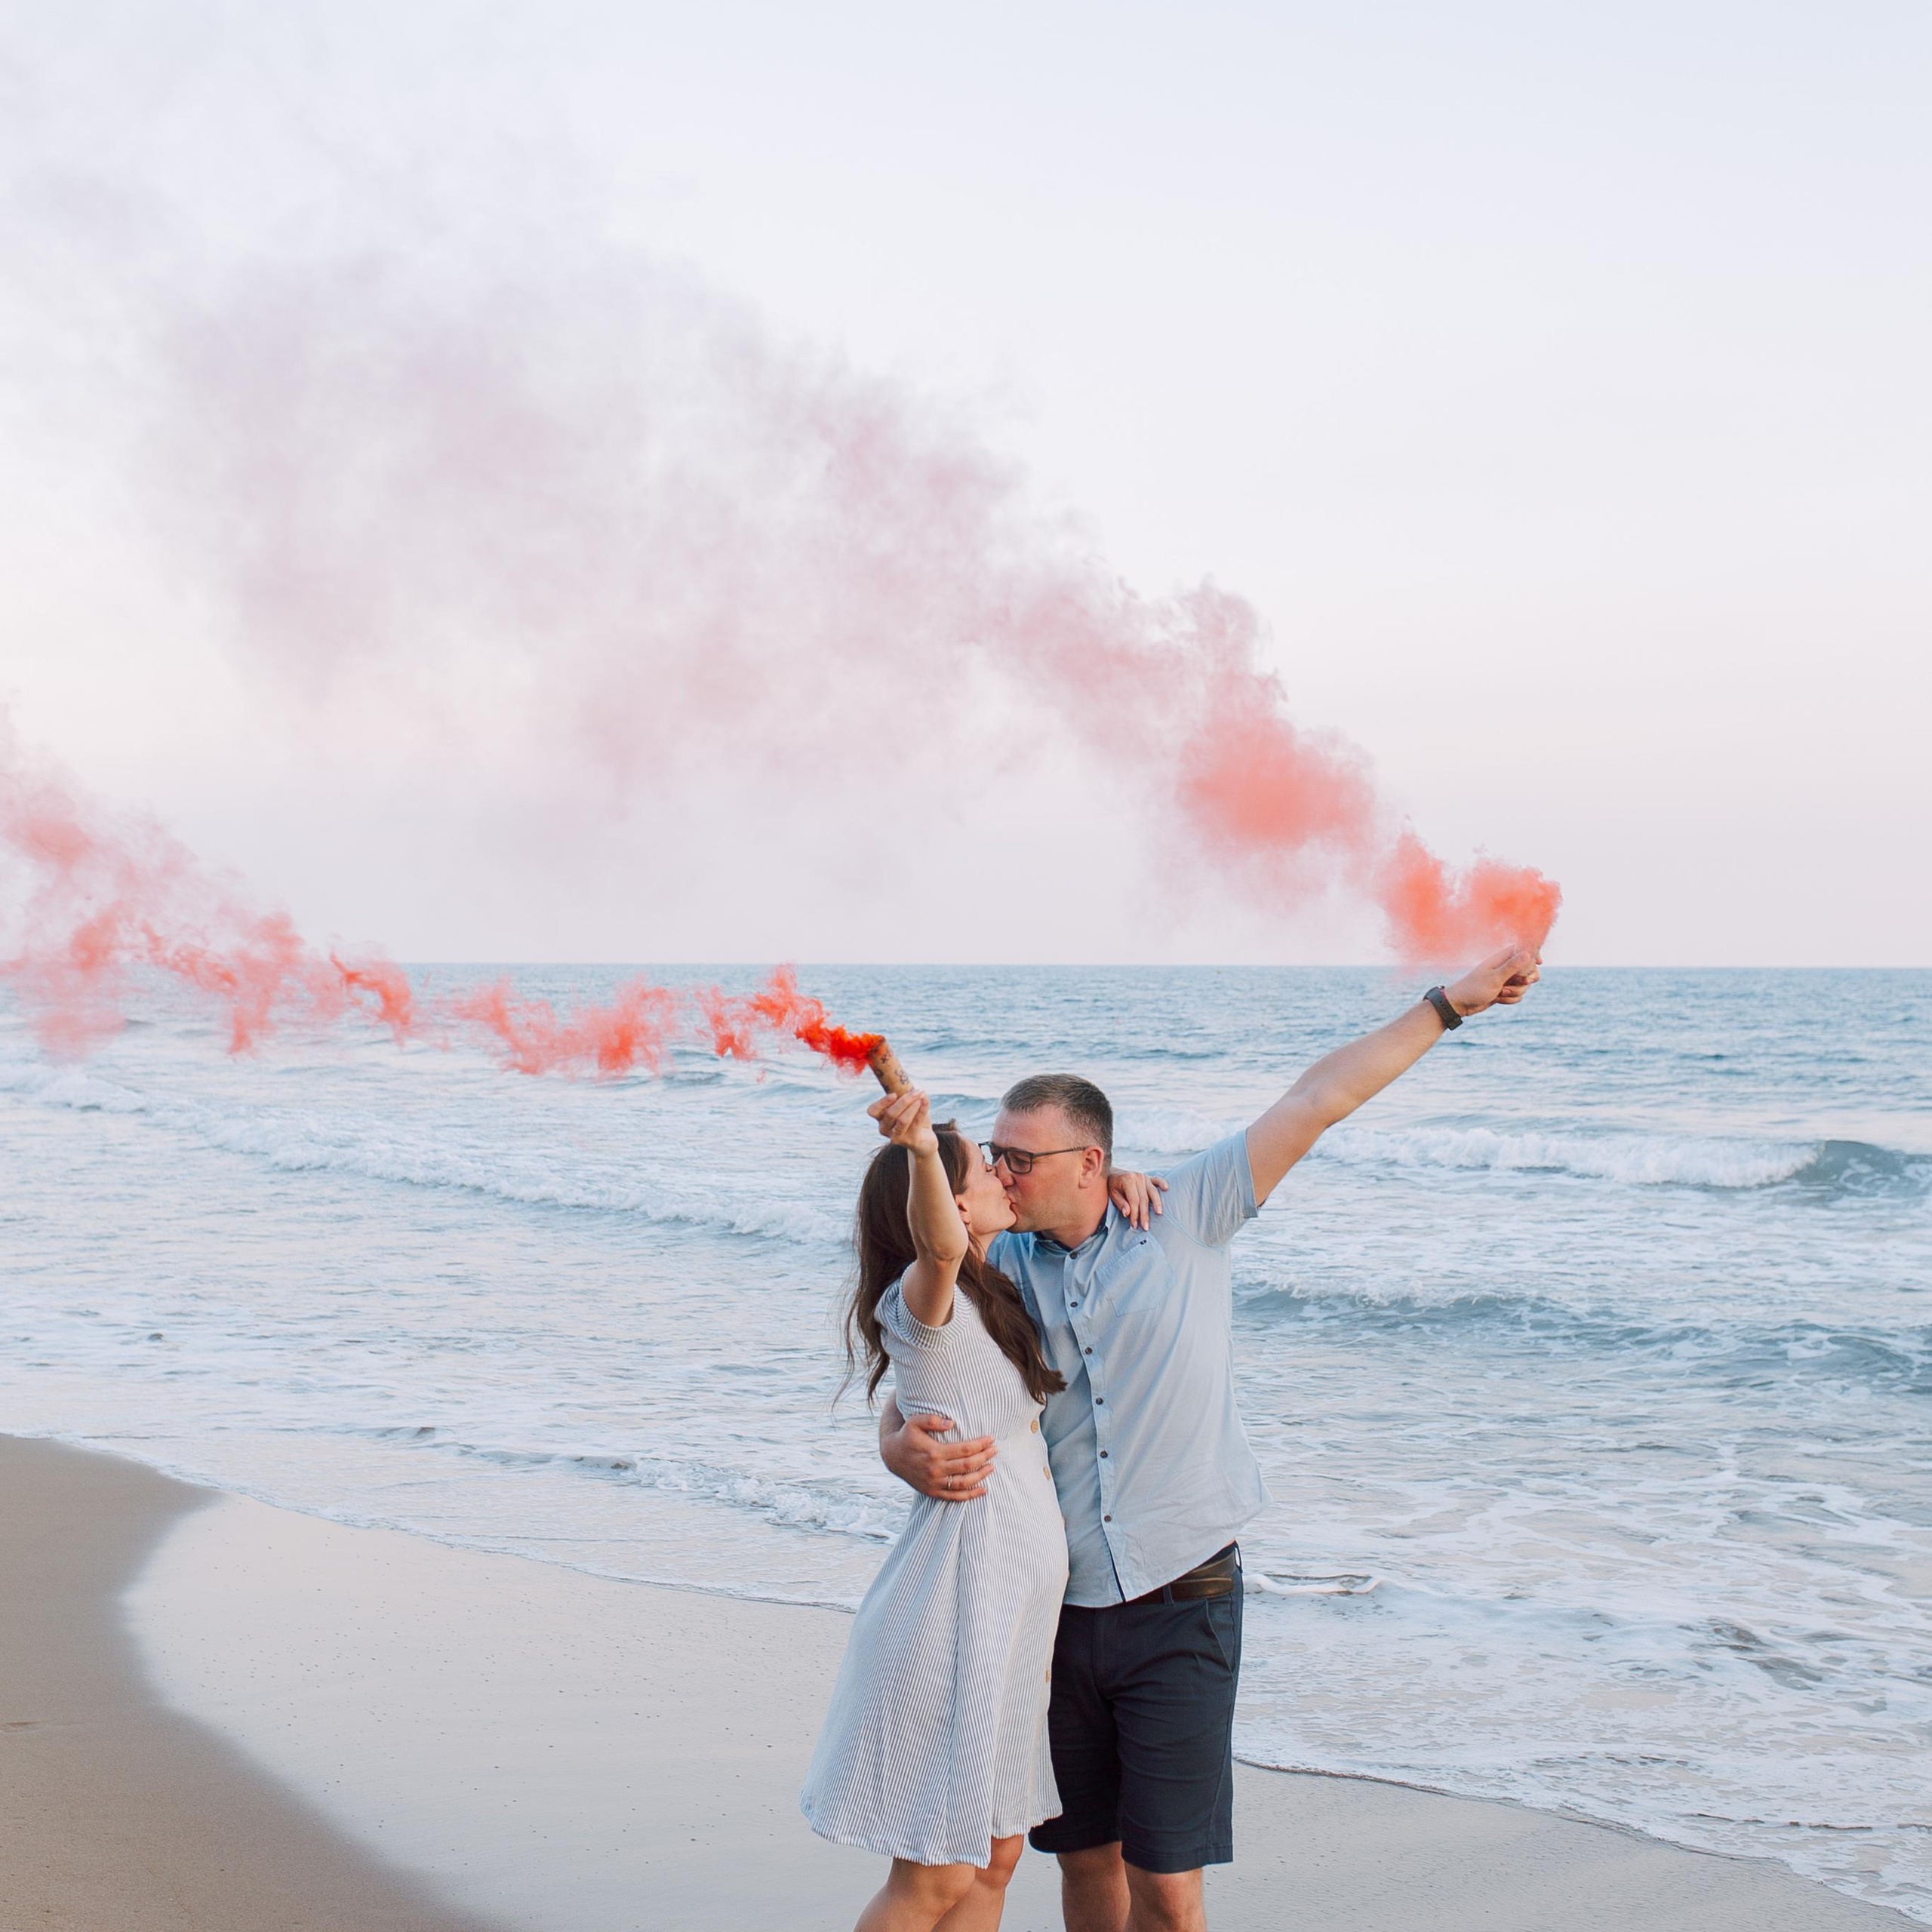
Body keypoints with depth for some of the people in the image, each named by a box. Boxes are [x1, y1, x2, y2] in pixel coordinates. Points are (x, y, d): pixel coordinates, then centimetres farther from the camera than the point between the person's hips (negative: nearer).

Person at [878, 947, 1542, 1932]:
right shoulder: (997, 1272, 4)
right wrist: (910, 1452, -23)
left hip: (1180, 1603, -3)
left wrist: (1453, 1000, 1)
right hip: (1058, 1609, 3)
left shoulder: (1184, 1215, -3)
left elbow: (1318, 1099, -1)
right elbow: (907, 1404, 2)